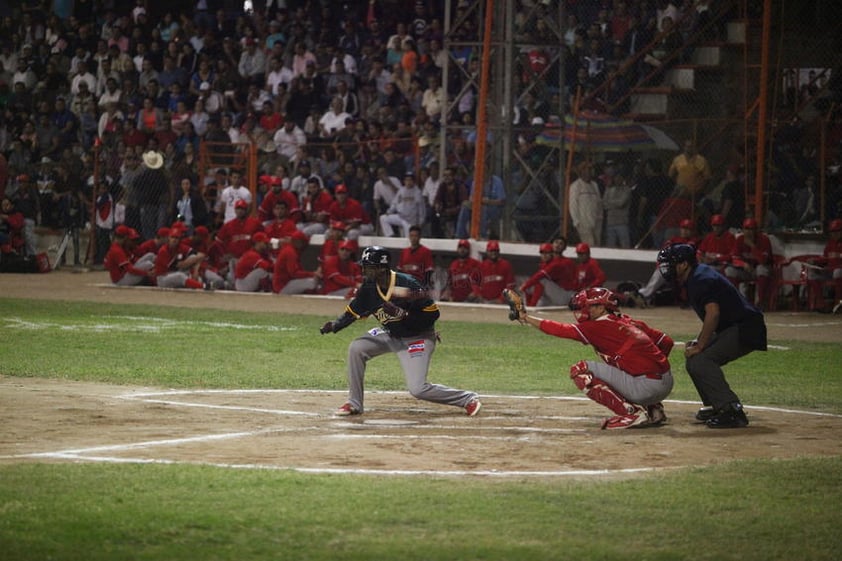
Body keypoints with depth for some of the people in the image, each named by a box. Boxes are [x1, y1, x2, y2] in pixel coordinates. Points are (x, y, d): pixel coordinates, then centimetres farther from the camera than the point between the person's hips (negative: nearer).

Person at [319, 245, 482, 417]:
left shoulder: (407, 285, -29)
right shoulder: (368, 287, -11)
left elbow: (433, 314, -26)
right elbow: (352, 311, -1)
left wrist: (402, 314, -36)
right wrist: (335, 325, -19)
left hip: (418, 338, -7)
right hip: (390, 335, 7)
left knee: (417, 389, -16)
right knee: (356, 348, -7)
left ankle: (469, 399, 1)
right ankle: (354, 404, 4)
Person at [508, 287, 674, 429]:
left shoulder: (600, 327, -4)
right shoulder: (631, 322, 17)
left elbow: (562, 330, -5)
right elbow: (666, 342, 18)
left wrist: (526, 318, 4)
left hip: (646, 387, -9)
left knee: (580, 370, -3)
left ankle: (632, 412, -10)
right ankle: (654, 410, 18)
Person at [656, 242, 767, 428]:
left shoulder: (701, 279, -17)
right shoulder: (694, 279, 16)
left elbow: (713, 313, -27)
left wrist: (700, 345, -21)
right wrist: (698, 342, 10)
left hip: (745, 329, -11)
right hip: (733, 329, 11)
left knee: (700, 360, -22)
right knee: (693, 359, 16)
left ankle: (732, 410, -27)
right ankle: (714, 406, 22)